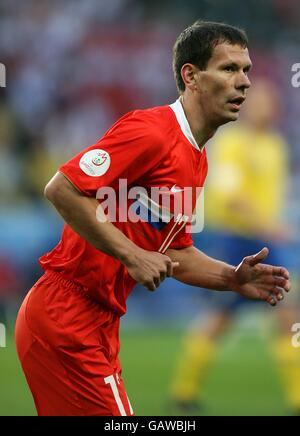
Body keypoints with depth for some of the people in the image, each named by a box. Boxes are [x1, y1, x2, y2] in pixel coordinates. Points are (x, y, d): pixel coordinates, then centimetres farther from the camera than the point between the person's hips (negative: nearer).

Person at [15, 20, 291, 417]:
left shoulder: (197, 161, 15)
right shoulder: (152, 130, -16)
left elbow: (174, 253, 21)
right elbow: (61, 189, -23)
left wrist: (233, 279, 4)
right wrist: (132, 255, -23)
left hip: (99, 323, 10)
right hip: (65, 321, -10)